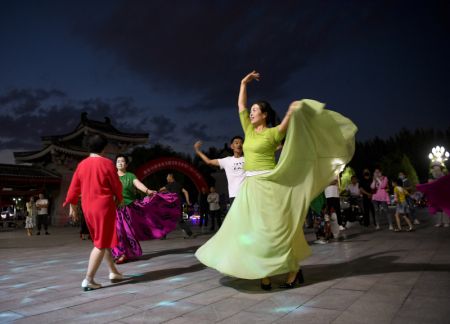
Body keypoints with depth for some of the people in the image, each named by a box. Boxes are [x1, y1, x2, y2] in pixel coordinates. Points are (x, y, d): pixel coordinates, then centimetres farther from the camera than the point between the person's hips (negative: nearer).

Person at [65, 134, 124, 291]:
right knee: (102, 243, -1)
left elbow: (74, 187, 9)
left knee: (102, 240, 18)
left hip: (88, 207, 7)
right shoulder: (107, 163, -11)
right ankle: (88, 280, -4)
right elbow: (117, 185, -5)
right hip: (104, 206, -7)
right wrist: (118, 200, 13)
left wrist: (72, 205, 19)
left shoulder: (82, 165, 5)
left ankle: (113, 272, 27)